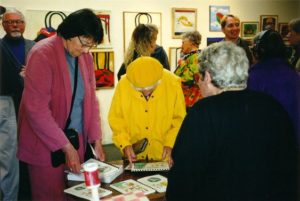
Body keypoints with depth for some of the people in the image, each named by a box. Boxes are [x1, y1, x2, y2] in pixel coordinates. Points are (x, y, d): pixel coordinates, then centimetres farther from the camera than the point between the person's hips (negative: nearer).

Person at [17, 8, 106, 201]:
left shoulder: (86, 57, 3)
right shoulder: (42, 54, -16)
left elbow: (91, 99, 7)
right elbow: (37, 109, -20)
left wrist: (96, 140, 0)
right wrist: (67, 147, -19)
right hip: (46, 145, -6)